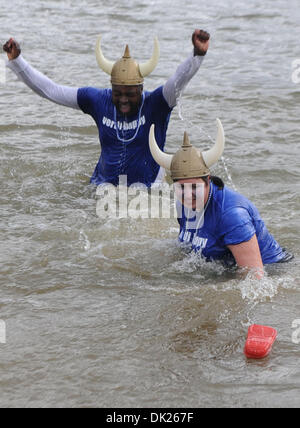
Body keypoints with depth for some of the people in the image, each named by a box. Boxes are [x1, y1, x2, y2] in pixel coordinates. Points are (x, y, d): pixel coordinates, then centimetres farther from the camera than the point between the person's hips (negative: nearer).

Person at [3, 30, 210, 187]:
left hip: (146, 187, -3)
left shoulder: (154, 104, -10)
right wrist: (16, 60, -7)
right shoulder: (100, 101, -2)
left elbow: (179, 80, -30)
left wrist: (198, 54, -50)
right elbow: (50, 90, 0)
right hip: (105, 184, 3)